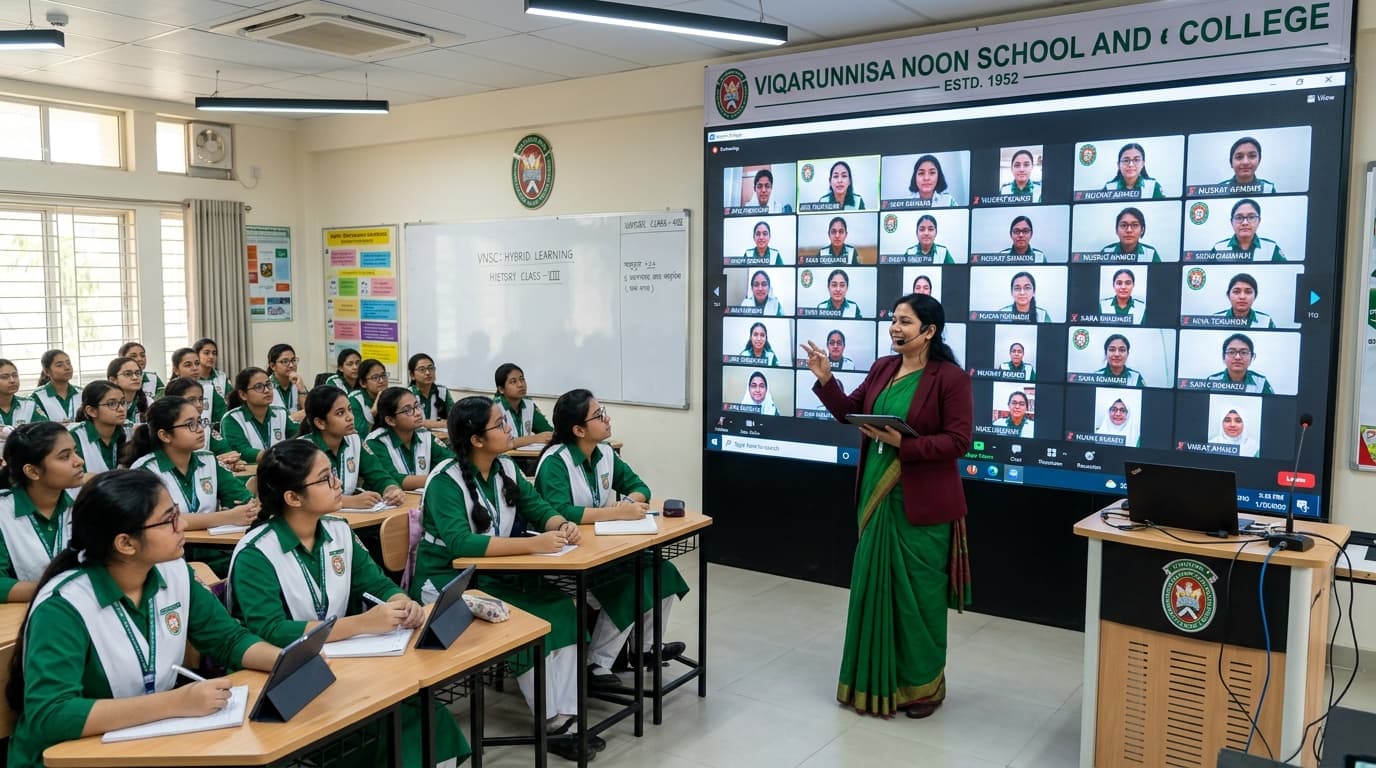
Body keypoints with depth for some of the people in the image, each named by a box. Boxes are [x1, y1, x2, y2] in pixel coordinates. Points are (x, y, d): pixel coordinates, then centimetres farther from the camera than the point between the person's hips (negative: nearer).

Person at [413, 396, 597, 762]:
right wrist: (533, 544, -38)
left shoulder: (506, 467, 2)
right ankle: (552, 722, -9)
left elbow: (538, 506, 5)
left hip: (492, 574, 7)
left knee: (560, 607, -16)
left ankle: (566, 714, -13)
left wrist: (562, 525, -20)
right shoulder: (446, 481, -21)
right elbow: (460, 543, -33)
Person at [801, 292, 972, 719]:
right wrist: (825, 379, -3)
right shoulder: (882, 368, 7)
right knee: (873, 586, 13)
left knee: (918, 594, 4)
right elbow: (850, 412, 10)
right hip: (877, 496, 7)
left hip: (922, 505, -7)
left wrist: (903, 443, -24)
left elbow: (958, 441, -16)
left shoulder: (951, 377, -13)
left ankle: (924, 685, 22)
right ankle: (876, 679, 29)